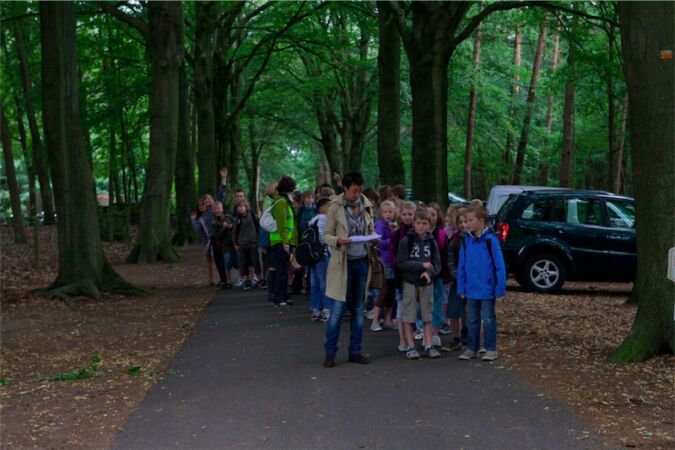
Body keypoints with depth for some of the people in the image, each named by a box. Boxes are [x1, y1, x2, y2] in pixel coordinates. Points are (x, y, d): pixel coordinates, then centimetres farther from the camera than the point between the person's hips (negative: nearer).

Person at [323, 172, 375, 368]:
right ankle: (330, 353, 5)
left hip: (363, 262, 4)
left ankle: (355, 351, 18)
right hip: (343, 263, -4)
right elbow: (327, 234, -5)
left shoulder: (366, 205, 5)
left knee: (359, 309, 9)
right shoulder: (335, 207, -7)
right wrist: (338, 240, -25)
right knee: (338, 309, -4)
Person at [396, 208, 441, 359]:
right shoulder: (406, 241, -6)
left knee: (428, 315, 7)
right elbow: (401, 263, -12)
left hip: (427, 283, 3)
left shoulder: (432, 242, 5)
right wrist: (422, 265, -15)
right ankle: (410, 346, 8)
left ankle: (428, 345, 14)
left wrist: (430, 272, -18)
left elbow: (437, 263, 2)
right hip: (410, 282, -3)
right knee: (408, 315, 1)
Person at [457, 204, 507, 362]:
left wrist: (500, 288, -12)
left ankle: (491, 349, 15)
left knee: (488, 320, 5)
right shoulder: (466, 241, 2)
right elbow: (461, 266, 6)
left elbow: (500, 266, -12)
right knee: (472, 320, 14)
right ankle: (472, 349, 23)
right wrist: (461, 288, 4)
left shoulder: (491, 240, -13)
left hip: (487, 290, -5)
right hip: (471, 290, 5)